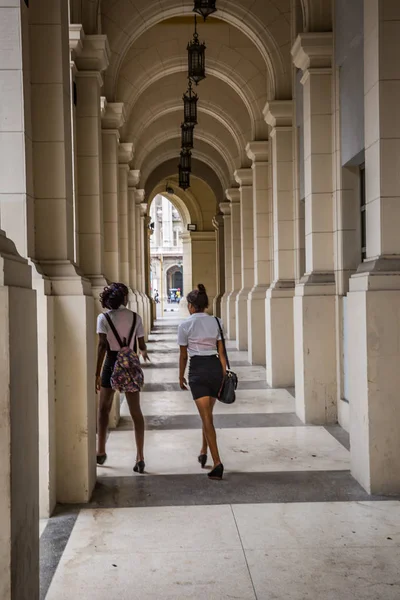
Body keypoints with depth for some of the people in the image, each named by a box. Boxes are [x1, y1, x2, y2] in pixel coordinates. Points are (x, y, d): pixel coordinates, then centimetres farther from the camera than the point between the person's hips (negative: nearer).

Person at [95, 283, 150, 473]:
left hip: (111, 362, -1)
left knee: (104, 408, 16)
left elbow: (102, 346, -11)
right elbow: (141, 345, 2)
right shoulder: (135, 317, 0)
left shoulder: (103, 318, -5)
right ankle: (140, 456, 1)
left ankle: (101, 452, 22)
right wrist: (144, 353, 25)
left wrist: (97, 373, -9)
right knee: (136, 411, 5)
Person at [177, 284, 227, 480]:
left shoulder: (185, 325, -4)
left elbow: (183, 355, 2)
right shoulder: (215, 322, 5)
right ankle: (203, 451, 35)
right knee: (207, 413, 23)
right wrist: (224, 375, 6)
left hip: (198, 369, -4)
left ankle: (217, 462, -12)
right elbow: (221, 352, 3)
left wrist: (181, 377, 15)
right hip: (215, 368, 4)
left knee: (207, 417, -5)